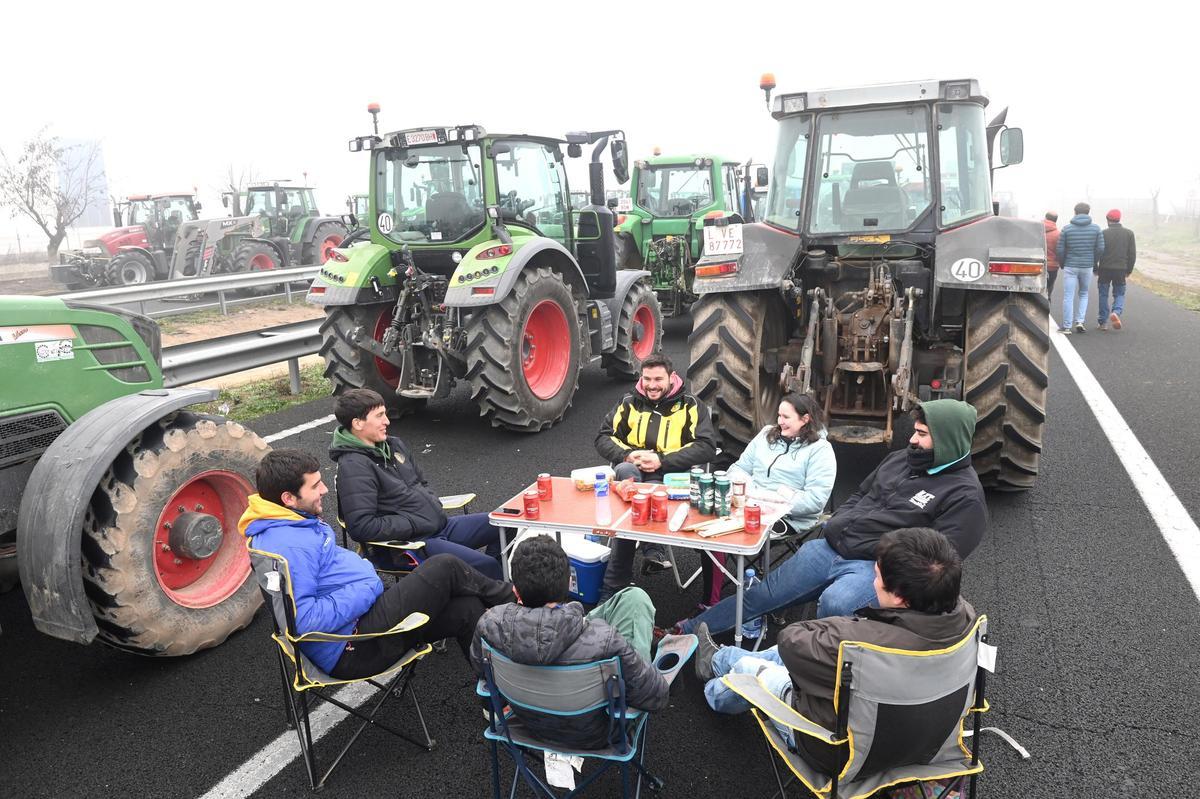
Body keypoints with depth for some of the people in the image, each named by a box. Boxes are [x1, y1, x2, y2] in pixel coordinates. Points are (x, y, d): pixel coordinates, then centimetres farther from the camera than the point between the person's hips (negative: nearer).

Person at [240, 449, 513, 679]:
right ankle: (510, 598, 14)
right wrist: (365, 593, -20)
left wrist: (363, 571, 8)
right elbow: (304, 619, -29)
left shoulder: (294, 524, 11)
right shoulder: (288, 546, -24)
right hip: (355, 649, -10)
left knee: (468, 609, -2)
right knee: (444, 568, -13)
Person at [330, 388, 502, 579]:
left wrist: (435, 506, 7)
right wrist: (414, 524, -17)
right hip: (413, 543, -9)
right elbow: (361, 527, -23)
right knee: (486, 565, -24)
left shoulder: (393, 445, 12)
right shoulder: (353, 467, -16)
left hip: (441, 526, 9)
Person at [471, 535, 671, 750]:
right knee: (634, 597, 3)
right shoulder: (604, 641, -39)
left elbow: (480, 669, -5)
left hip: (531, 723, 3)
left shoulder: (488, 625, -29)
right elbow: (656, 697, -24)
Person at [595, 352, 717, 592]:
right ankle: (653, 550, -39)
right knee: (626, 471, -36)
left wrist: (662, 460, -16)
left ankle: (613, 585, -28)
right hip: (632, 468, 3)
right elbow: (603, 438, 13)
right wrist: (627, 455, -10)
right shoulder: (630, 403, 16)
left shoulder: (691, 406, 7)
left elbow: (707, 447, -5)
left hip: (672, 473, -2)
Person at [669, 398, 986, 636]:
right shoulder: (900, 459, 13)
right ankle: (687, 631, 20)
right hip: (830, 547, 7)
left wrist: (887, 562, -20)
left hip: (873, 566, -6)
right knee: (761, 594, 9)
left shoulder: (965, 496, -8)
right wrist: (834, 525, 9)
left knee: (834, 603, -39)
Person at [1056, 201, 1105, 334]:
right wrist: (1094, 263, 15)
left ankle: (1067, 327, 1)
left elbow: (1059, 249, -5)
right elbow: (1100, 248, -1)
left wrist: (1062, 264, 11)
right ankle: (1079, 322, 8)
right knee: (1083, 294, 19)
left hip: (1070, 267, -2)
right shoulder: (1095, 228, 0)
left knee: (1068, 297, 1)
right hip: (1087, 267, 2)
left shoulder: (1067, 229, -5)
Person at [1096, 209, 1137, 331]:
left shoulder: (1104, 233, -6)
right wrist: (1129, 269, 14)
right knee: (1119, 294, 14)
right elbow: (1132, 254, 5)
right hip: (1121, 270, 2)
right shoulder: (1129, 233, 3)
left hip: (1105, 269, -2)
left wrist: (1095, 268, 5)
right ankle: (1116, 312, -15)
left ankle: (1103, 322, 10)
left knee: (1103, 295, 8)